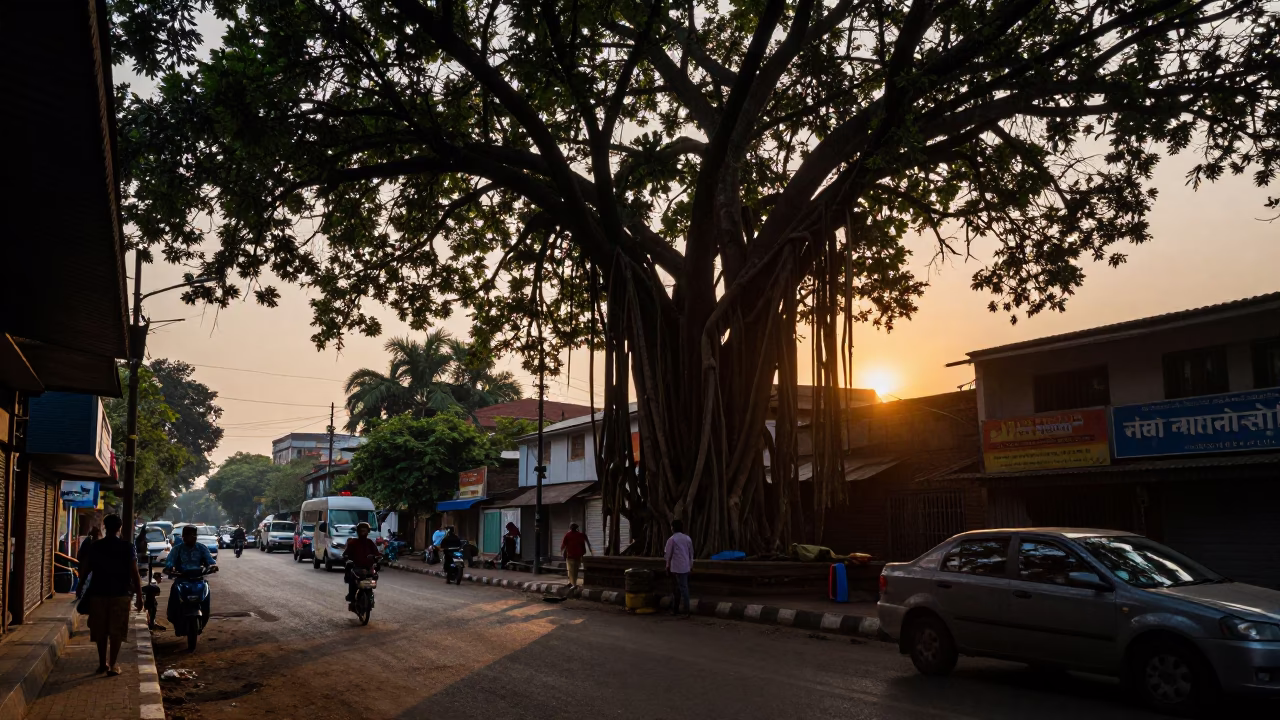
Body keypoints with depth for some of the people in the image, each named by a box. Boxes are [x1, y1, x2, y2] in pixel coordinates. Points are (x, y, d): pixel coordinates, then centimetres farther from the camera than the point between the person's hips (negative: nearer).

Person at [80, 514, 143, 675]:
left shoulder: (95, 546, 1)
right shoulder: (127, 547, -4)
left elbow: (86, 570, 3)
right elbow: (134, 573, -7)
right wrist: (139, 595, -2)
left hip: (98, 593, 2)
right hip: (120, 593, -2)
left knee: (100, 630, 13)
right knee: (116, 631, 3)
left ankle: (102, 663, 20)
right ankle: (112, 665, 1)